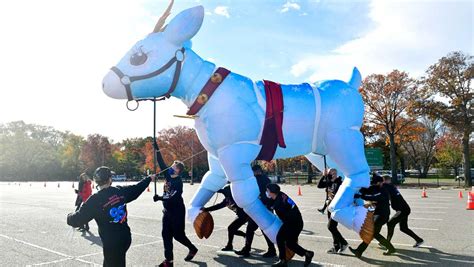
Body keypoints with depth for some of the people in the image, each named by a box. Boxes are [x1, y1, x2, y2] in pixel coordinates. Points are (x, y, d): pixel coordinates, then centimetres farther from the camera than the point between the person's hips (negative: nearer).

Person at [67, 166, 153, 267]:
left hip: (111, 243, -5)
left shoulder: (95, 200, -16)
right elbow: (137, 188, 14)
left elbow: (78, 219, -11)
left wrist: (70, 217, 12)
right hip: (125, 237, 5)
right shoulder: (121, 191, -3)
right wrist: (149, 178, 31)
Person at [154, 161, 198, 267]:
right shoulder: (168, 176, 1)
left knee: (178, 234, 3)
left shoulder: (178, 182, -20)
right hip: (167, 211, 8)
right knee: (166, 234, 4)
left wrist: (159, 198, -26)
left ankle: (192, 249, 29)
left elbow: (173, 198, -27)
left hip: (177, 212, -7)